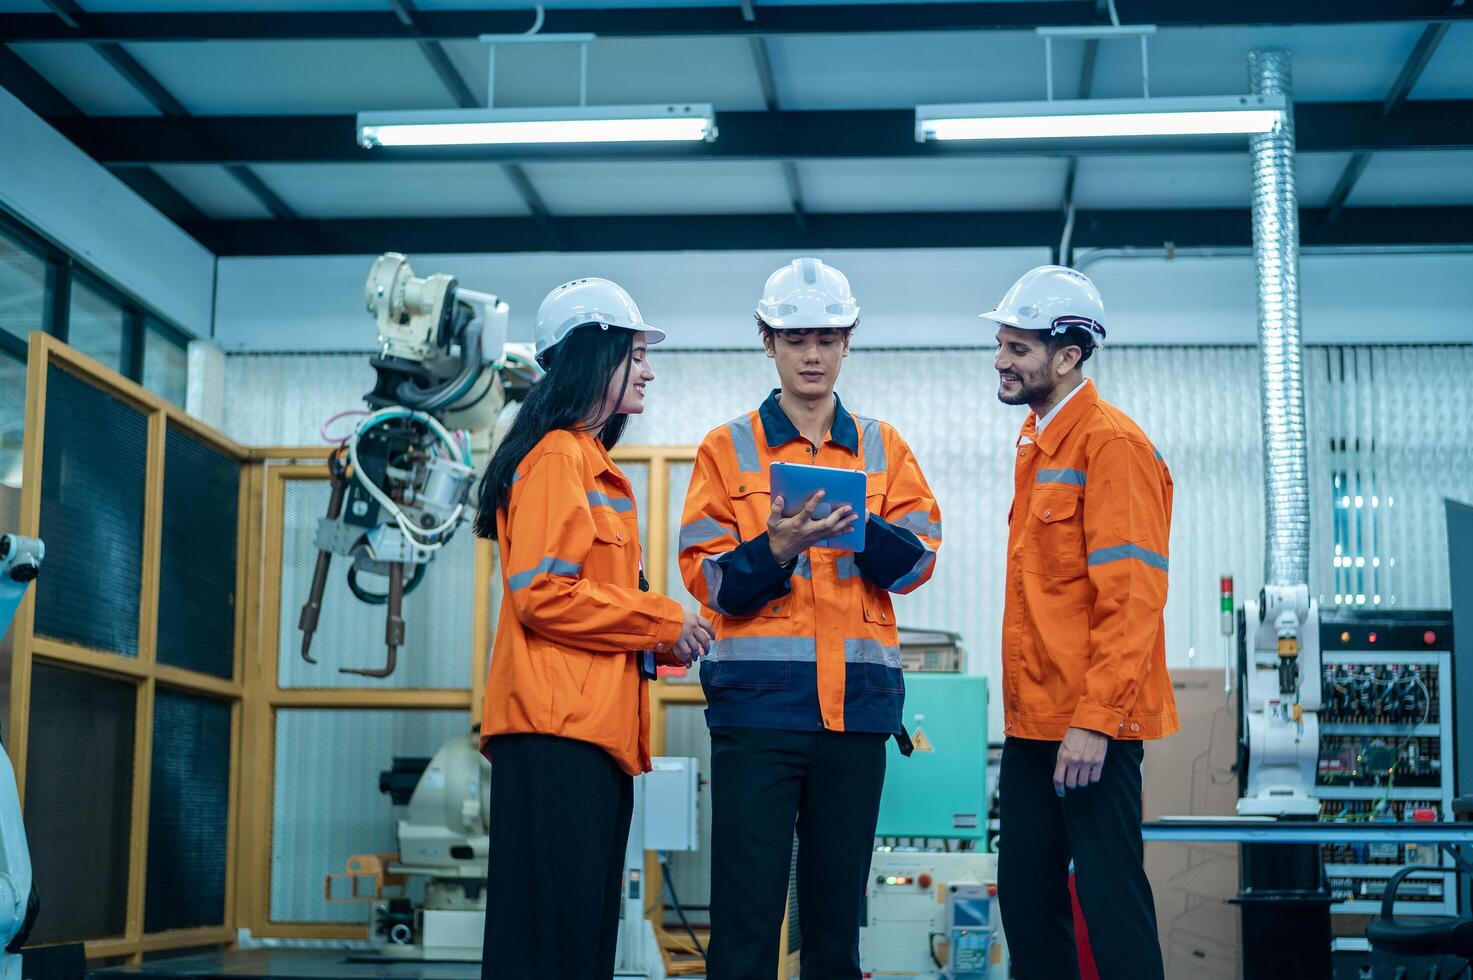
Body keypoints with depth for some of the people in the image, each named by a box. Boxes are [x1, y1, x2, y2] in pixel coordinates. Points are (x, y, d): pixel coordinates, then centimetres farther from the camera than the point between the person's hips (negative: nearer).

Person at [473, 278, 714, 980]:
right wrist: (662, 621, -10)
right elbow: (542, 593, -17)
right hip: (558, 732, -10)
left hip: (595, 731, 10)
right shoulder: (557, 458, -7)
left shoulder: (592, 462, 22)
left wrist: (665, 636, 10)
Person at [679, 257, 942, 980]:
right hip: (757, 700, -2)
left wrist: (863, 528, -18)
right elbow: (709, 580, -2)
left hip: (857, 702, 3)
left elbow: (917, 562, 1)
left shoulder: (883, 448, 13)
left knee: (837, 907, 8)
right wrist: (775, 548, -20)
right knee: (747, 910, -5)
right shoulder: (728, 449, 6)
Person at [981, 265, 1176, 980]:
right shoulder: (1036, 443, 15)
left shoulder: (1111, 444, -12)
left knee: (1108, 894, -4)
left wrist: (1093, 721, -22)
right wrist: (1024, 705, 15)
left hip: (1089, 722, -9)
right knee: (1025, 892, 13)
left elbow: (1133, 598, -18)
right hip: (1032, 720, 9)